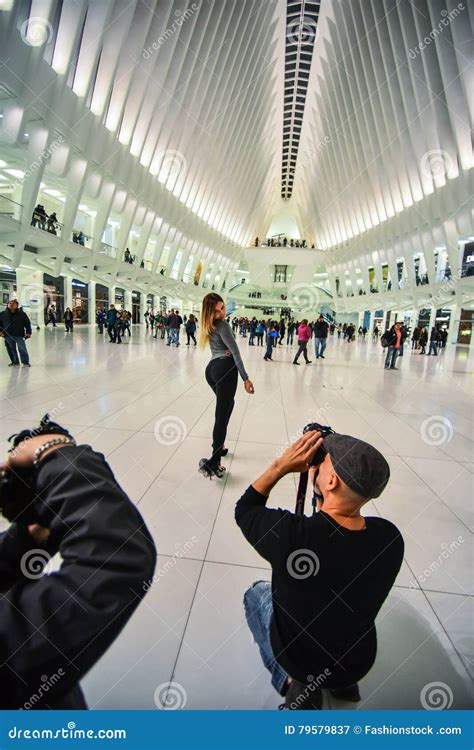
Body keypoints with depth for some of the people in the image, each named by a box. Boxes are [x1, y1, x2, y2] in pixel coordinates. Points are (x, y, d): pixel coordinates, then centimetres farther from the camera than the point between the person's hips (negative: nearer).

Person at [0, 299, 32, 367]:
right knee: (11, 349, 9)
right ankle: (15, 362, 21)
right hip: (8, 335, 3)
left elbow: (27, 323, 1)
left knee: (22, 349, -4)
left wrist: (28, 332, -4)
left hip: (19, 335, -3)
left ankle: (25, 362, 7)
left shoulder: (22, 314, -1)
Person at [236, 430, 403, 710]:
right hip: (359, 663, 3)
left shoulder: (288, 533, -37)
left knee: (257, 592, 24)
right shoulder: (390, 538, -25)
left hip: (297, 659, -3)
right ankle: (344, 682, 25)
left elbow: (244, 510, -16)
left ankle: (294, 684, 16)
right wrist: (321, 496, -11)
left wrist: (281, 466, -19)